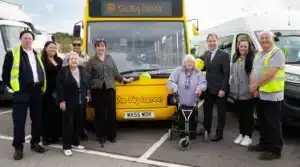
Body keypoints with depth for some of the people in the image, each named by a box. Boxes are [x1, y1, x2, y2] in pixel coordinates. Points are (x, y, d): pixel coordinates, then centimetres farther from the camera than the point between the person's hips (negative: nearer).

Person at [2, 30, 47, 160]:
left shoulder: (37, 55, 15)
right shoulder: (12, 54, -2)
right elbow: (5, 74, -2)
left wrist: (42, 86, 11)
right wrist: (13, 86, -5)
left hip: (37, 90, 6)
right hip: (22, 91, -5)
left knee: (37, 119, 12)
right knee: (19, 120, -2)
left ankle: (35, 143, 26)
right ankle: (18, 147, 9)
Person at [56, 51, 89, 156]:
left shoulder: (82, 70, 9)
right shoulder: (63, 70, -8)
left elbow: (86, 84, 16)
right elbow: (59, 87, -12)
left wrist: (86, 96, 10)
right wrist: (61, 101, -16)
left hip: (80, 102, 6)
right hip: (68, 102, -5)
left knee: (79, 123, 12)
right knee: (68, 124, -2)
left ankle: (76, 142, 27)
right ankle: (66, 147, 5)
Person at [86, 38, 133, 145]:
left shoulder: (110, 58, 11)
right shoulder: (92, 61, 1)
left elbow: (115, 73, 15)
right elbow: (88, 77, 0)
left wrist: (125, 80, 16)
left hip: (110, 89, 2)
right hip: (97, 90, -2)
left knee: (111, 112, 4)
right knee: (100, 113, 3)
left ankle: (111, 135, 15)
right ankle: (101, 136, 13)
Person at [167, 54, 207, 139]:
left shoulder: (198, 73, 7)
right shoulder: (178, 71, 5)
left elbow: (203, 83, -1)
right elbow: (170, 81, 1)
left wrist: (200, 88, -24)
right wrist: (174, 87, -19)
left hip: (193, 102, 0)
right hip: (181, 101, 0)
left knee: (193, 119, -2)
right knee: (182, 119, -3)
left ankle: (193, 133, 17)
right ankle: (182, 133, 15)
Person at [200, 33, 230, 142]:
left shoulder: (224, 55, -12)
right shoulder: (206, 54, 9)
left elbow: (227, 74, -14)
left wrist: (223, 89, -19)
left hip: (220, 89, -6)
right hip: (209, 88, 6)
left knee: (221, 112, 8)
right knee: (207, 110, 12)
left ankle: (219, 133, 19)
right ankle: (206, 130, 27)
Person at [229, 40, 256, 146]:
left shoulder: (252, 59, -10)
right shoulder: (235, 59, 13)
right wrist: (231, 89, 15)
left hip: (247, 93, -7)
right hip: (236, 93, 7)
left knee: (248, 115, 4)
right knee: (240, 115, 15)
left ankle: (248, 136, 14)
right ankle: (241, 134, 27)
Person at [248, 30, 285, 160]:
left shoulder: (277, 53, -11)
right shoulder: (259, 55, 17)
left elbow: (270, 73, -21)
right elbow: (254, 71, 18)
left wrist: (256, 84, -15)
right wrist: (252, 85, 0)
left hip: (272, 95, -9)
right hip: (260, 94, 9)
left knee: (273, 124, -3)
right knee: (263, 122, 17)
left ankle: (275, 150, 5)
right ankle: (264, 144, 29)